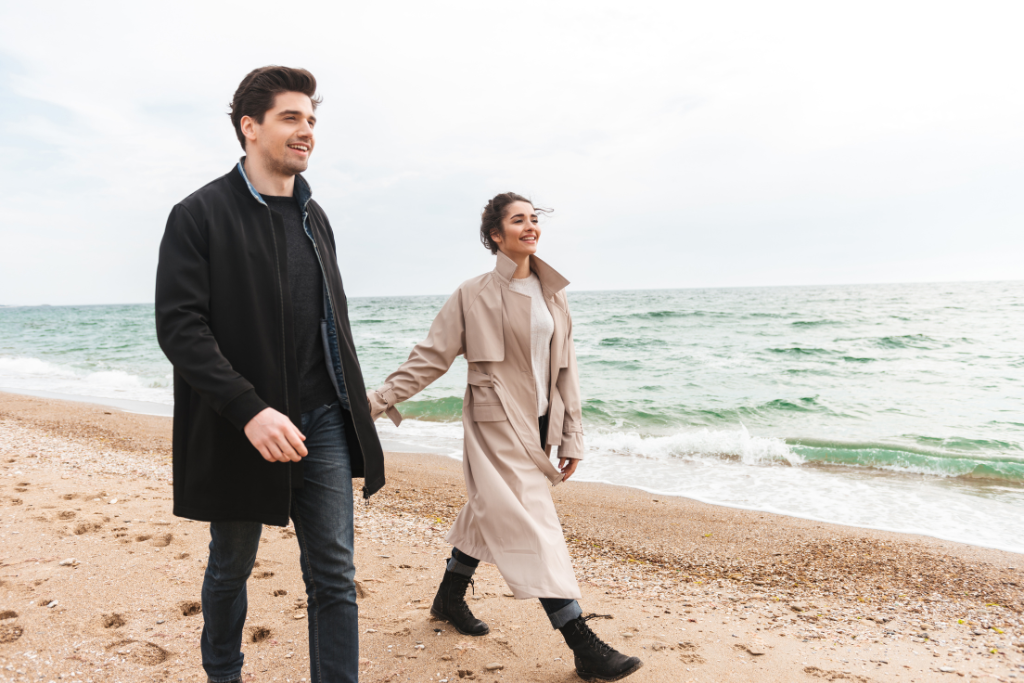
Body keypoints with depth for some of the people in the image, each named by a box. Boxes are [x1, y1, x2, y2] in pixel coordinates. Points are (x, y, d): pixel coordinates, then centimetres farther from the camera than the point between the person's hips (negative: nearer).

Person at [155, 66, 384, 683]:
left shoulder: (314, 218, 12)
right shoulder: (200, 215, -6)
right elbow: (179, 326, -15)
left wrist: (352, 408, 14)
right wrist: (250, 411, -24)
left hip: (322, 423, 4)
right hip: (240, 429, -4)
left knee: (334, 573, 4)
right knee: (232, 567, 16)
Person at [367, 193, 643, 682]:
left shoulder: (553, 294, 9)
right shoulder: (474, 296, -6)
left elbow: (565, 368, 11)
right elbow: (431, 356, -3)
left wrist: (571, 436, 9)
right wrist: (380, 398, -10)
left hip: (538, 423, 6)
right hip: (497, 425, -6)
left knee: (491, 513, 18)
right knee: (532, 524, -10)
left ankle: (449, 599, 40)